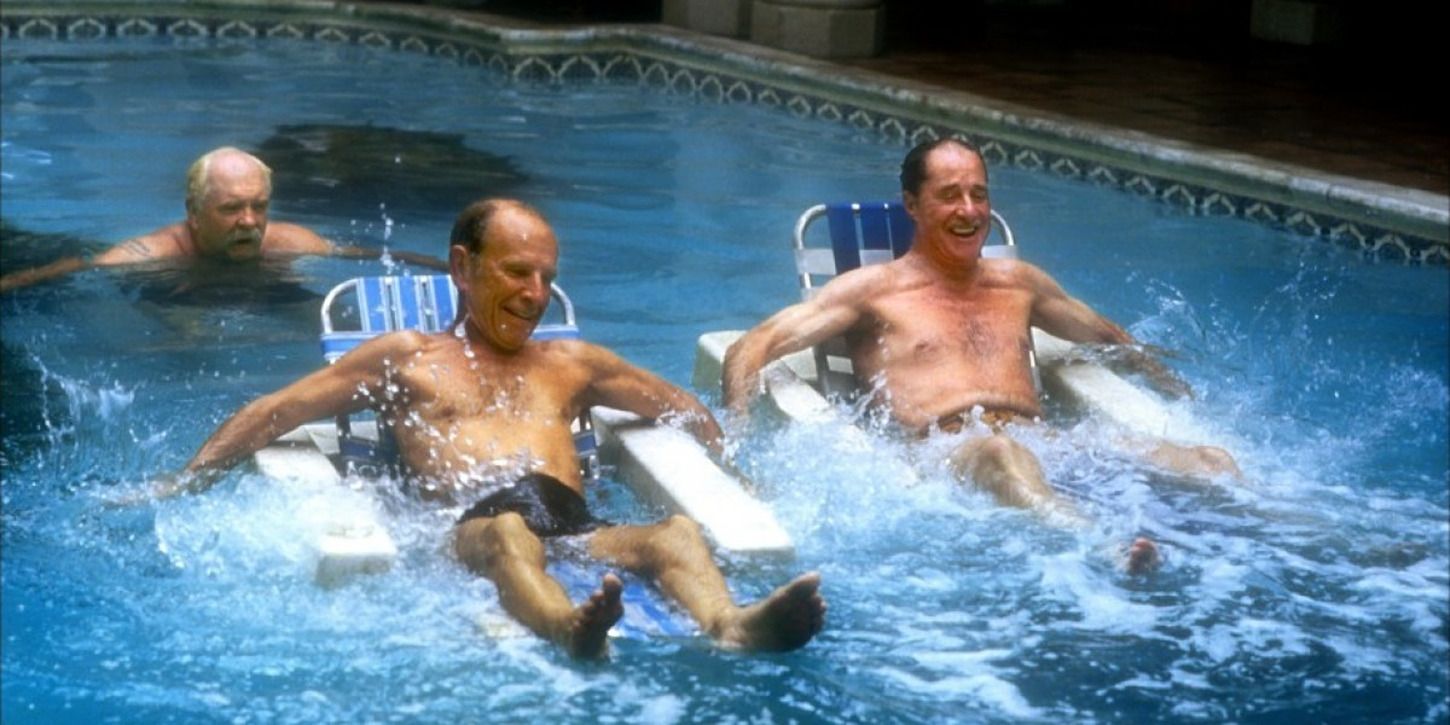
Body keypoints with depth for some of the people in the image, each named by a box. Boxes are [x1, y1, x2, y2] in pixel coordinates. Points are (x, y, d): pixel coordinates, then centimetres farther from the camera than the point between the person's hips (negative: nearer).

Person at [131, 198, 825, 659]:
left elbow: (685, 408, 44)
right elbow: (271, 414, 22)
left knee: (679, 533, -33)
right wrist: (178, 487, 14)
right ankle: (570, 629, -75)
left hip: (577, 525, 3)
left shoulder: (571, 362, 35)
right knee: (509, 532, -43)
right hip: (469, 526, -3)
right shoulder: (405, 357, 25)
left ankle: (730, 627, -65)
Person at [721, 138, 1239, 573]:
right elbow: (751, 348, 5)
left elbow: (1111, 339, 43)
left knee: (1210, 464, -20)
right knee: (998, 453, -43)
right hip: (941, 458, -5)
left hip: (1045, 444, 5)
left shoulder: (1018, 283, 29)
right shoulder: (873, 290, 14)